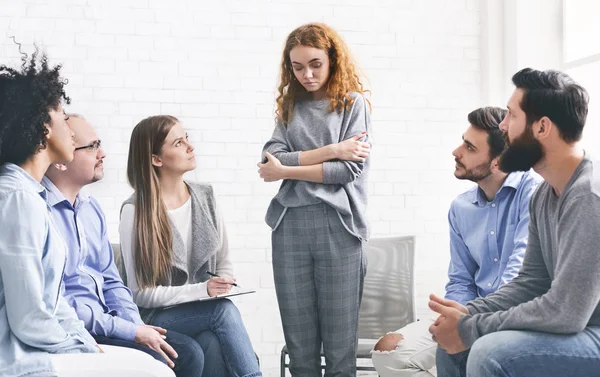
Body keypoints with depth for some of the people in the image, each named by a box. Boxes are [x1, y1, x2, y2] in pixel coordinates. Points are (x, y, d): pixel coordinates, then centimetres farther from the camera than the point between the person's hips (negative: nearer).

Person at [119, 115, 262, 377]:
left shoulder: (205, 197, 6)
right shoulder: (135, 211, -10)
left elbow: (224, 262, 15)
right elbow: (140, 293, -10)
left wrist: (222, 286, -9)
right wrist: (202, 290, -20)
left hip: (206, 311, 3)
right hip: (157, 317, -3)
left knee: (215, 347, -32)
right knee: (225, 310, -31)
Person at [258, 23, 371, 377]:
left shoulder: (353, 103, 6)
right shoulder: (290, 107, 16)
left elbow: (350, 169, -6)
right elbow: (271, 159, 0)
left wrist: (285, 171, -4)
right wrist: (330, 151, -7)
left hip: (338, 225, -3)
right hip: (290, 225, 3)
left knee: (340, 341, -1)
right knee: (299, 341, 5)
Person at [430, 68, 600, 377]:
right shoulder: (544, 195, 8)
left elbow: (564, 311, -27)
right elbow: (532, 282, 11)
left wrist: (471, 327, -18)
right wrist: (469, 313, -6)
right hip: (575, 326, 9)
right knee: (455, 344, 7)